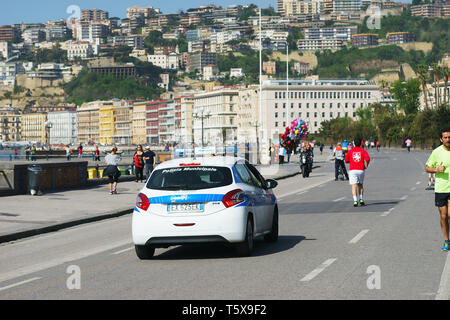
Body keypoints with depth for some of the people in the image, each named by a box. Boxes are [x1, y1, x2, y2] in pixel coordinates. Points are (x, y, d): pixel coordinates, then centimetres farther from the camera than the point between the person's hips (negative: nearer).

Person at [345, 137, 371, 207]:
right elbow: (367, 159, -13)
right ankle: (361, 200, 16)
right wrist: (366, 166, 2)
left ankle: (355, 201, -21)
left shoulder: (350, 151, 6)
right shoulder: (363, 151, 3)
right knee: (360, 185, 20)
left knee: (354, 186, -7)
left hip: (353, 170, -1)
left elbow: (346, 160, 10)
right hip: (361, 170, 1)